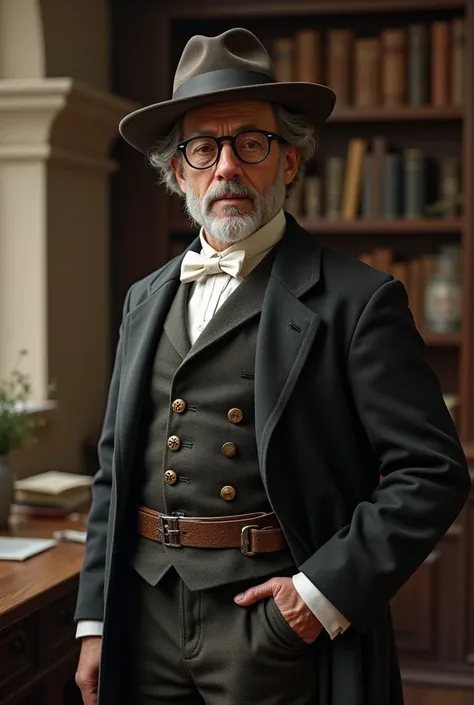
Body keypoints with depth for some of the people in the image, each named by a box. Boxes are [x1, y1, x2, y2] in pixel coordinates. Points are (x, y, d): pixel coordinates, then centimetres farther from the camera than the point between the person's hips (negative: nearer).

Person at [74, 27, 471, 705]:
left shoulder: (357, 300, -8)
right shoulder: (146, 300, 9)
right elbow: (115, 471, 12)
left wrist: (327, 590, -16)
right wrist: (95, 623, 9)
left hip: (275, 621, -5)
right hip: (146, 616, 5)